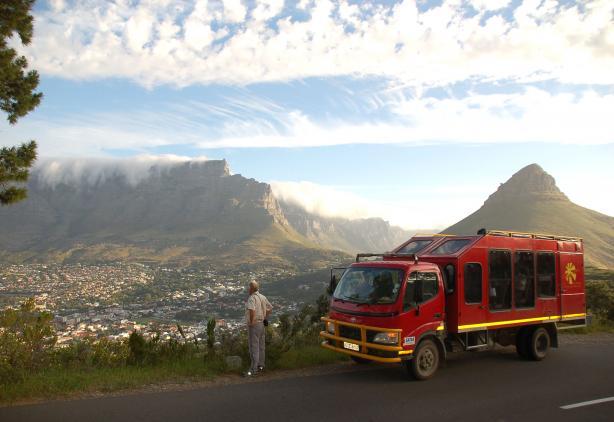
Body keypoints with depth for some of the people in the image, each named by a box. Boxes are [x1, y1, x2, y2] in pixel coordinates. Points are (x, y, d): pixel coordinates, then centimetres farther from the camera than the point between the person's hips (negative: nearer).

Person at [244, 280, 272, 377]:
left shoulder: (252, 298, -18)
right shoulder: (263, 297, 8)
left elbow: (252, 310, -36)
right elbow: (270, 308, 18)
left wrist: (251, 321, -24)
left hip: (254, 325, -9)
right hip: (261, 324, 9)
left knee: (253, 347, -4)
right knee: (260, 346, 16)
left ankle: (253, 369, -1)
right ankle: (260, 366, 26)